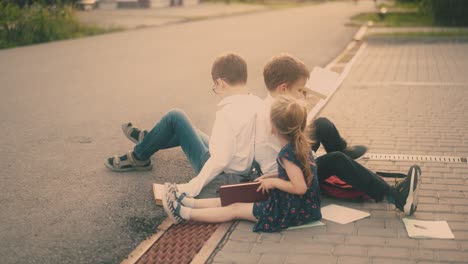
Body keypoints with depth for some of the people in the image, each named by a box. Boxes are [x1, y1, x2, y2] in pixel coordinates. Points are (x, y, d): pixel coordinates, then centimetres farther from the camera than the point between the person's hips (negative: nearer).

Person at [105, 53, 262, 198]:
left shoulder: (227, 113, -28)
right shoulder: (259, 104, -6)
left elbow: (220, 159, -35)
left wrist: (192, 187, -32)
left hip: (218, 173, -8)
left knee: (175, 117, 0)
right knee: (184, 130, 26)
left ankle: (138, 158, 17)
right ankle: (146, 140, 50)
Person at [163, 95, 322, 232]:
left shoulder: (288, 153, -25)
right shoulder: (300, 144, 2)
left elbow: (300, 187, -28)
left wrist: (274, 182, -17)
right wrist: (272, 177, 7)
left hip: (290, 211, -9)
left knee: (236, 209, -2)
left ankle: (184, 213, 4)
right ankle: (188, 203, 14)